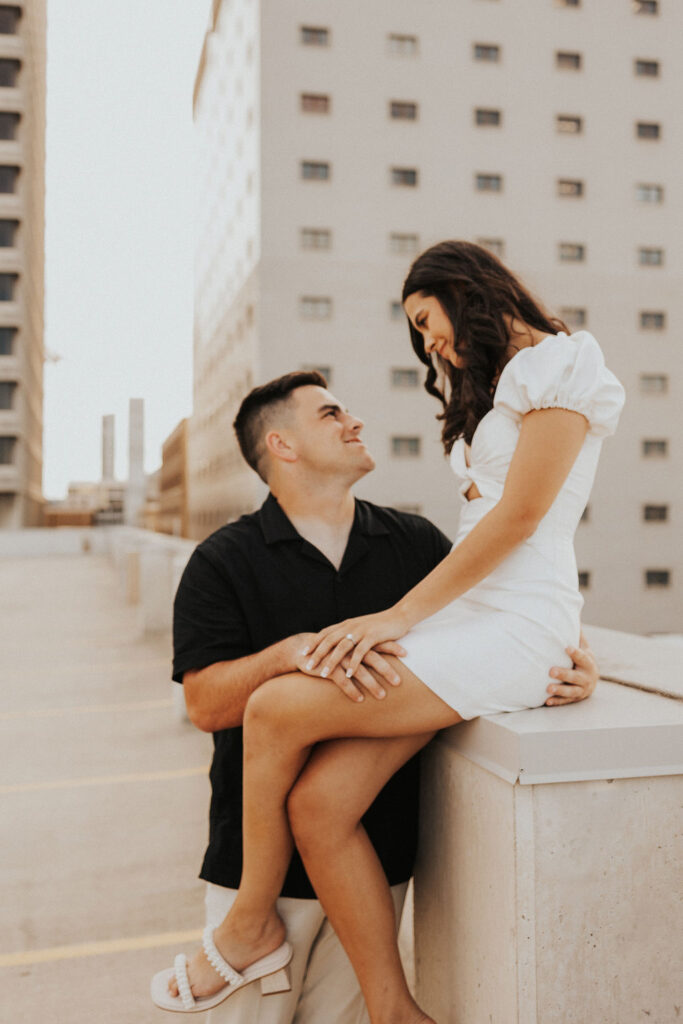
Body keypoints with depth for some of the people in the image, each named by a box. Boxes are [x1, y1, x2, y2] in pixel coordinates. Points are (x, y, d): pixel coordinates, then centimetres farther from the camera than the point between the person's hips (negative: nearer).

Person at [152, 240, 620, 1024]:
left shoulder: (560, 366, -2)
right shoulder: (488, 384, 26)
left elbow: (518, 518, -12)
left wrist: (397, 618, -13)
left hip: (516, 626, -8)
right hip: (464, 614, 8)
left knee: (276, 710, -17)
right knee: (319, 804, -11)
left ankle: (250, 929, 5)